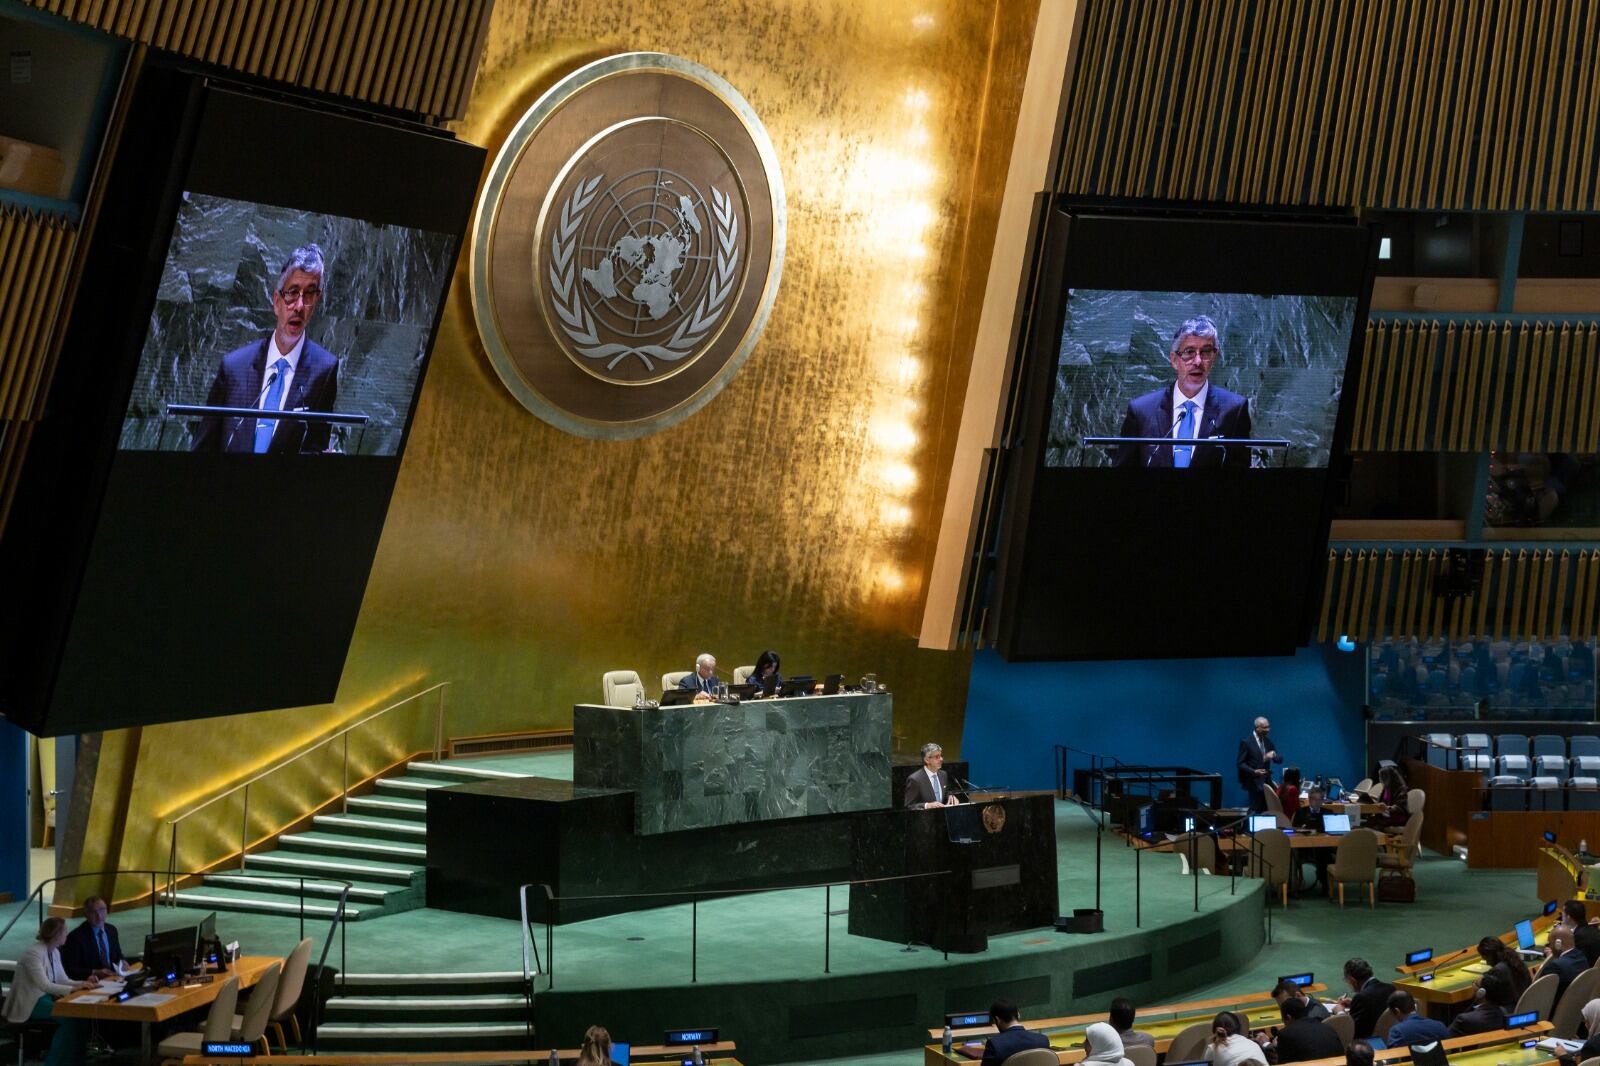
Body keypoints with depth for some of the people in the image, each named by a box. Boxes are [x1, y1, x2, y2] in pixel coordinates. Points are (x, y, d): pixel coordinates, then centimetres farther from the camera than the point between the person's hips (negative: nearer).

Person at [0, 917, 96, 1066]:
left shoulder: (55, 952, 7)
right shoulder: (33, 953, -21)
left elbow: (62, 980, 10)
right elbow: (44, 985, -30)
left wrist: (83, 983, -8)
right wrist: (74, 988, -34)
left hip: (46, 997, 8)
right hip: (29, 1003, -8)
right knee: (69, 1017, -26)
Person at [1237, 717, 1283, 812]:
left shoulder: (1268, 741, 10)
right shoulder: (1246, 742, -8)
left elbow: (1280, 759, 10)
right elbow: (1241, 764, -8)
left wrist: (1273, 755, -13)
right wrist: (1254, 771, -23)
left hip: (1267, 782, 5)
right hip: (1254, 782, -5)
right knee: (1257, 811, -8)